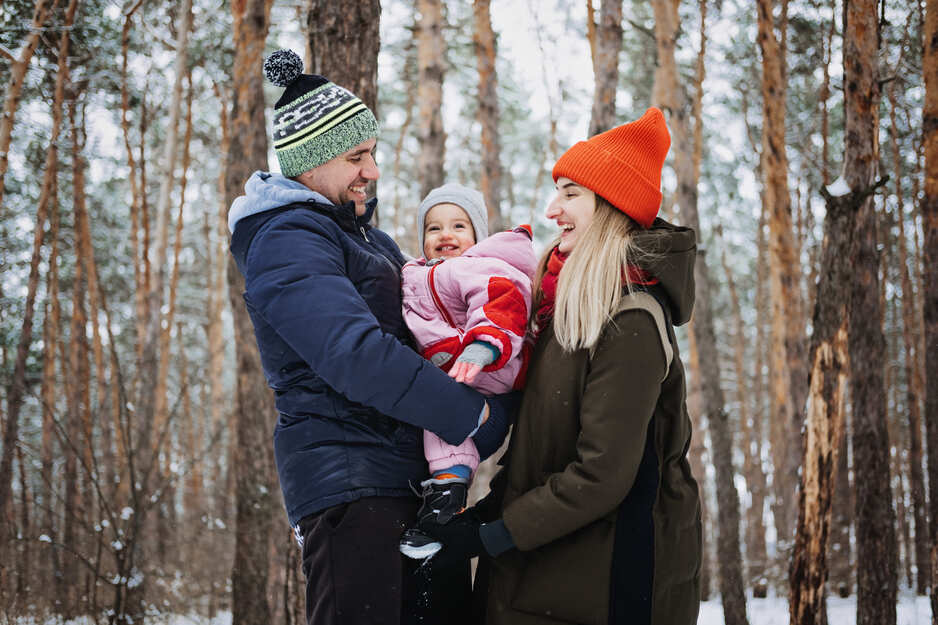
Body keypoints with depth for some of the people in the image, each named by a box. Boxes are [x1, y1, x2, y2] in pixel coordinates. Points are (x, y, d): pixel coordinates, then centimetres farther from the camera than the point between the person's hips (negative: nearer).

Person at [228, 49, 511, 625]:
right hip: (350, 484, -9)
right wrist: (477, 416, -19)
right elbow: (357, 357, -24)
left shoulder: (362, 232, 21)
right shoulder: (286, 241, -11)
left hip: (416, 472, 10)